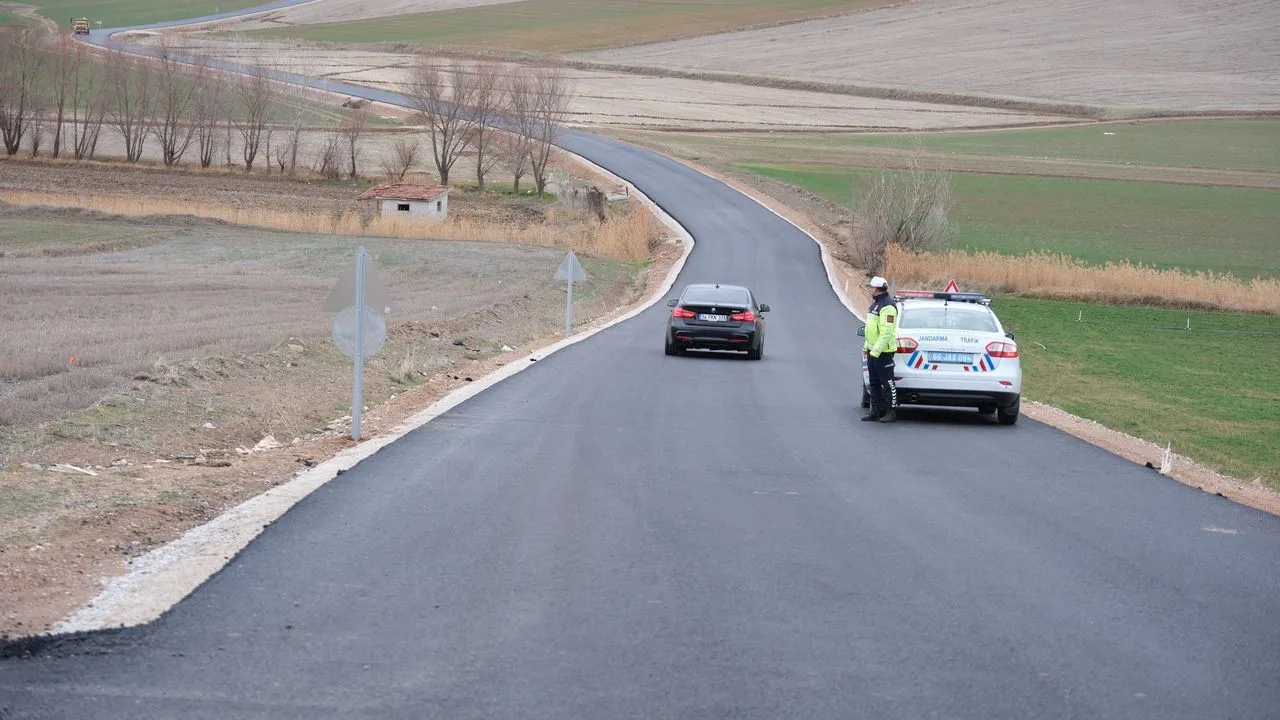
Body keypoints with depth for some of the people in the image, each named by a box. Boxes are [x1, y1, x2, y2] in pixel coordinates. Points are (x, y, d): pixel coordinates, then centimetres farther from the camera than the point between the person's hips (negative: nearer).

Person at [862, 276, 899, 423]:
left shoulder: (887, 306, -18)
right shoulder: (875, 304, 16)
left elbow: (886, 332, -23)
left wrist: (876, 351, -24)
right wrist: (867, 347, 19)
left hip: (883, 351, -11)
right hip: (872, 350, 11)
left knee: (887, 383, -5)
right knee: (874, 382, 13)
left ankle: (892, 412, -1)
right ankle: (876, 410, 19)